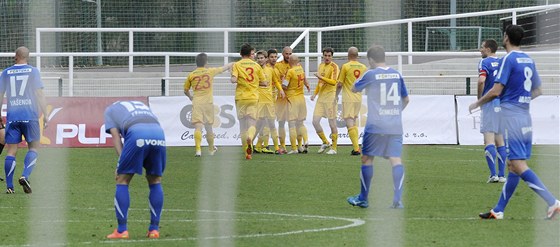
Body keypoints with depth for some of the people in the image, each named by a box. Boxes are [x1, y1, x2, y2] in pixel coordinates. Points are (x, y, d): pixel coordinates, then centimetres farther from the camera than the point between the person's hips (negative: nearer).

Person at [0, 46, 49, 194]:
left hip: (12, 116, 2)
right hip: (30, 115, -2)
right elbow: (40, 94, -2)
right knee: (33, 147, 8)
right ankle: (25, 176, -14)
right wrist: (45, 115, 0)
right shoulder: (33, 71, 3)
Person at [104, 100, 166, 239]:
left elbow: (115, 135, 14)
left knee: (122, 181, 10)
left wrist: (122, 160, 4)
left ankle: (121, 230, 7)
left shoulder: (110, 110, 30)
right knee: (155, 181, 19)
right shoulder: (141, 105, 42)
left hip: (136, 133, -4)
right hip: (158, 132, 4)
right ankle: (154, 229, 17)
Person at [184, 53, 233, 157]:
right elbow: (224, 68, 21)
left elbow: (186, 90, 15)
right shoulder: (210, 71, 4)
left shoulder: (191, 75, 4)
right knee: (208, 127, 15)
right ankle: (211, 149, 32)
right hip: (208, 102, 1)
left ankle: (198, 149, -26)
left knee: (198, 126, -10)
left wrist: (190, 97, 36)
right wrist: (232, 64, 41)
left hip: (196, 102, -1)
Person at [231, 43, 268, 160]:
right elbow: (264, 83, 7)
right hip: (253, 98, 1)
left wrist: (233, 80, 7)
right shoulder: (256, 66, 6)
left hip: (241, 97, -1)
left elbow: (234, 80, -15)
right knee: (252, 124, 3)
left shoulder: (237, 65, -1)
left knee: (243, 125, 6)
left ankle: (247, 152, 4)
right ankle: (250, 138, -32)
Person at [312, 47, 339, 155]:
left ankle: (333, 148, 5)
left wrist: (321, 77, -22)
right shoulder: (321, 65, 16)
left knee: (332, 123, -3)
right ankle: (325, 142, 18)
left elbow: (334, 82, -20)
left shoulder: (334, 67, -7)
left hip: (330, 97, -7)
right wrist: (315, 93, 15)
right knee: (315, 121, 1)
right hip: (321, 97, 7)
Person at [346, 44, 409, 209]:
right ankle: (397, 199, -15)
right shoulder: (397, 75, 8)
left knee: (367, 159, 9)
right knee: (396, 159, -3)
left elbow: (354, 89, 11)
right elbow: (406, 99, 18)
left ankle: (363, 199, 15)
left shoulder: (371, 74, -5)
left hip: (375, 126, -3)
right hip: (395, 126, 3)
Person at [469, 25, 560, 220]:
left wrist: (477, 104, 0)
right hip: (525, 115, 9)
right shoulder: (529, 60, 12)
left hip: (510, 115, -9)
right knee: (513, 166, 10)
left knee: (519, 165, -11)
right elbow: (537, 91, 20)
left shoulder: (508, 59, -11)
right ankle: (498, 211, 16)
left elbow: (496, 91, -15)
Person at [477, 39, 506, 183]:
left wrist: (479, 98, -9)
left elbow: (481, 80, -21)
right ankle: (502, 175, 9)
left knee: (489, 139, -8)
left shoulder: (485, 62, -6)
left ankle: (493, 174, -17)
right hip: (503, 104, 6)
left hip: (490, 103, -6)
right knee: (500, 141, 11)